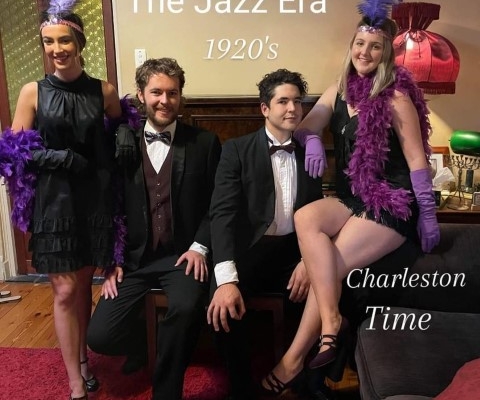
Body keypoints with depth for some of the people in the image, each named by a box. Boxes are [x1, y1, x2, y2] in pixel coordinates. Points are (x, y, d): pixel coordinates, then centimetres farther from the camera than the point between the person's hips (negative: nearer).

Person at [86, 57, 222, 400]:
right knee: (100, 336, -11)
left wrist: (200, 247, -10)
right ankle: (141, 343, 28)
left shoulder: (204, 143, 3)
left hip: (183, 255, -2)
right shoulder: (122, 143, 7)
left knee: (186, 308, -33)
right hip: (134, 257, 3)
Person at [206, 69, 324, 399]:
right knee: (223, 306, -29)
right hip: (250, 250, -3)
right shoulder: (237, 149, -1)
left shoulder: (310, 153, 10)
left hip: (295, 249, 3)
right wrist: (226, 279, -27)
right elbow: (223, 213, -13)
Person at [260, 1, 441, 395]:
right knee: (305, 218, -24)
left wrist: (428, 216, -6)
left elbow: (417, 160, -7)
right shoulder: (339, 92, 9)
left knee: (332, 264, -20)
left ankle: (294, 358, -6)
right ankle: (331, 320, -18)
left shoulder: (396, 99, -8)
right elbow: (304, 128, 13)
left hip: (392, 203, -5)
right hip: (351, 198, 6)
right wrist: (314, 142, -11)